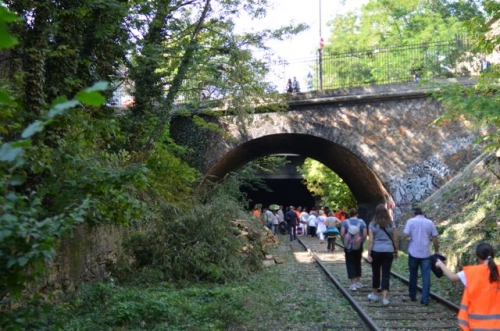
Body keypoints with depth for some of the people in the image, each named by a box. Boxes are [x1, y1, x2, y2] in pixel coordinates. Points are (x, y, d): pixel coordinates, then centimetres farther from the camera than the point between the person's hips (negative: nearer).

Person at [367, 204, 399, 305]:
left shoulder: (372, 224, -4)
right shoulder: (391, 224, 1)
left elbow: (371, 241, -6)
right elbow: (395, 240, 4)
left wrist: (369, 254, -4)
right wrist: (396, 251, 17)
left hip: (376, 251, -1)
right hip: (388, 251, 1)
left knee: (375, 272, 14)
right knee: (386, 274, 2)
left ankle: (374, 294, 28)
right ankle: (384, 298, -3)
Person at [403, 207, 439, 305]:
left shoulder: (411, 221, -3)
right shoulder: (430, 222, 3)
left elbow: (406, 235, -12)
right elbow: (435, 238, 3)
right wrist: (436, 250, 12)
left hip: (413, 252, 0)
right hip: (426, 253, 0)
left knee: (413, 275, 14)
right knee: (426, 276, 1)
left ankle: (412, 296, 24)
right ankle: (425, 299, -4)